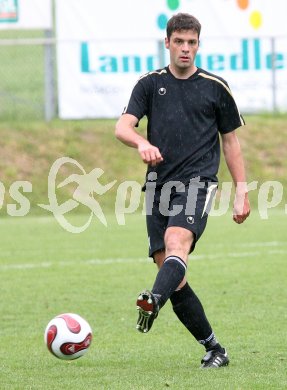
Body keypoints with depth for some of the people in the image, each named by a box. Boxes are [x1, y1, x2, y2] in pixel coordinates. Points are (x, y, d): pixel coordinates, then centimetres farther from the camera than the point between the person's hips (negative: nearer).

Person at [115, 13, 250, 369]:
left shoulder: (215, 87, 9)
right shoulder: (150, 84, 11)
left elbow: (230, 141, 15)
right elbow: (123, 126, -2)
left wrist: (241, 191, 9)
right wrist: (142, 143, -25)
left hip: (197, 182, -3)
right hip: (158, 185, 3)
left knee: (176, 242, -32)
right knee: (174, 279, -2)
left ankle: (154, 301, -59)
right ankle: (214, 349, 9)